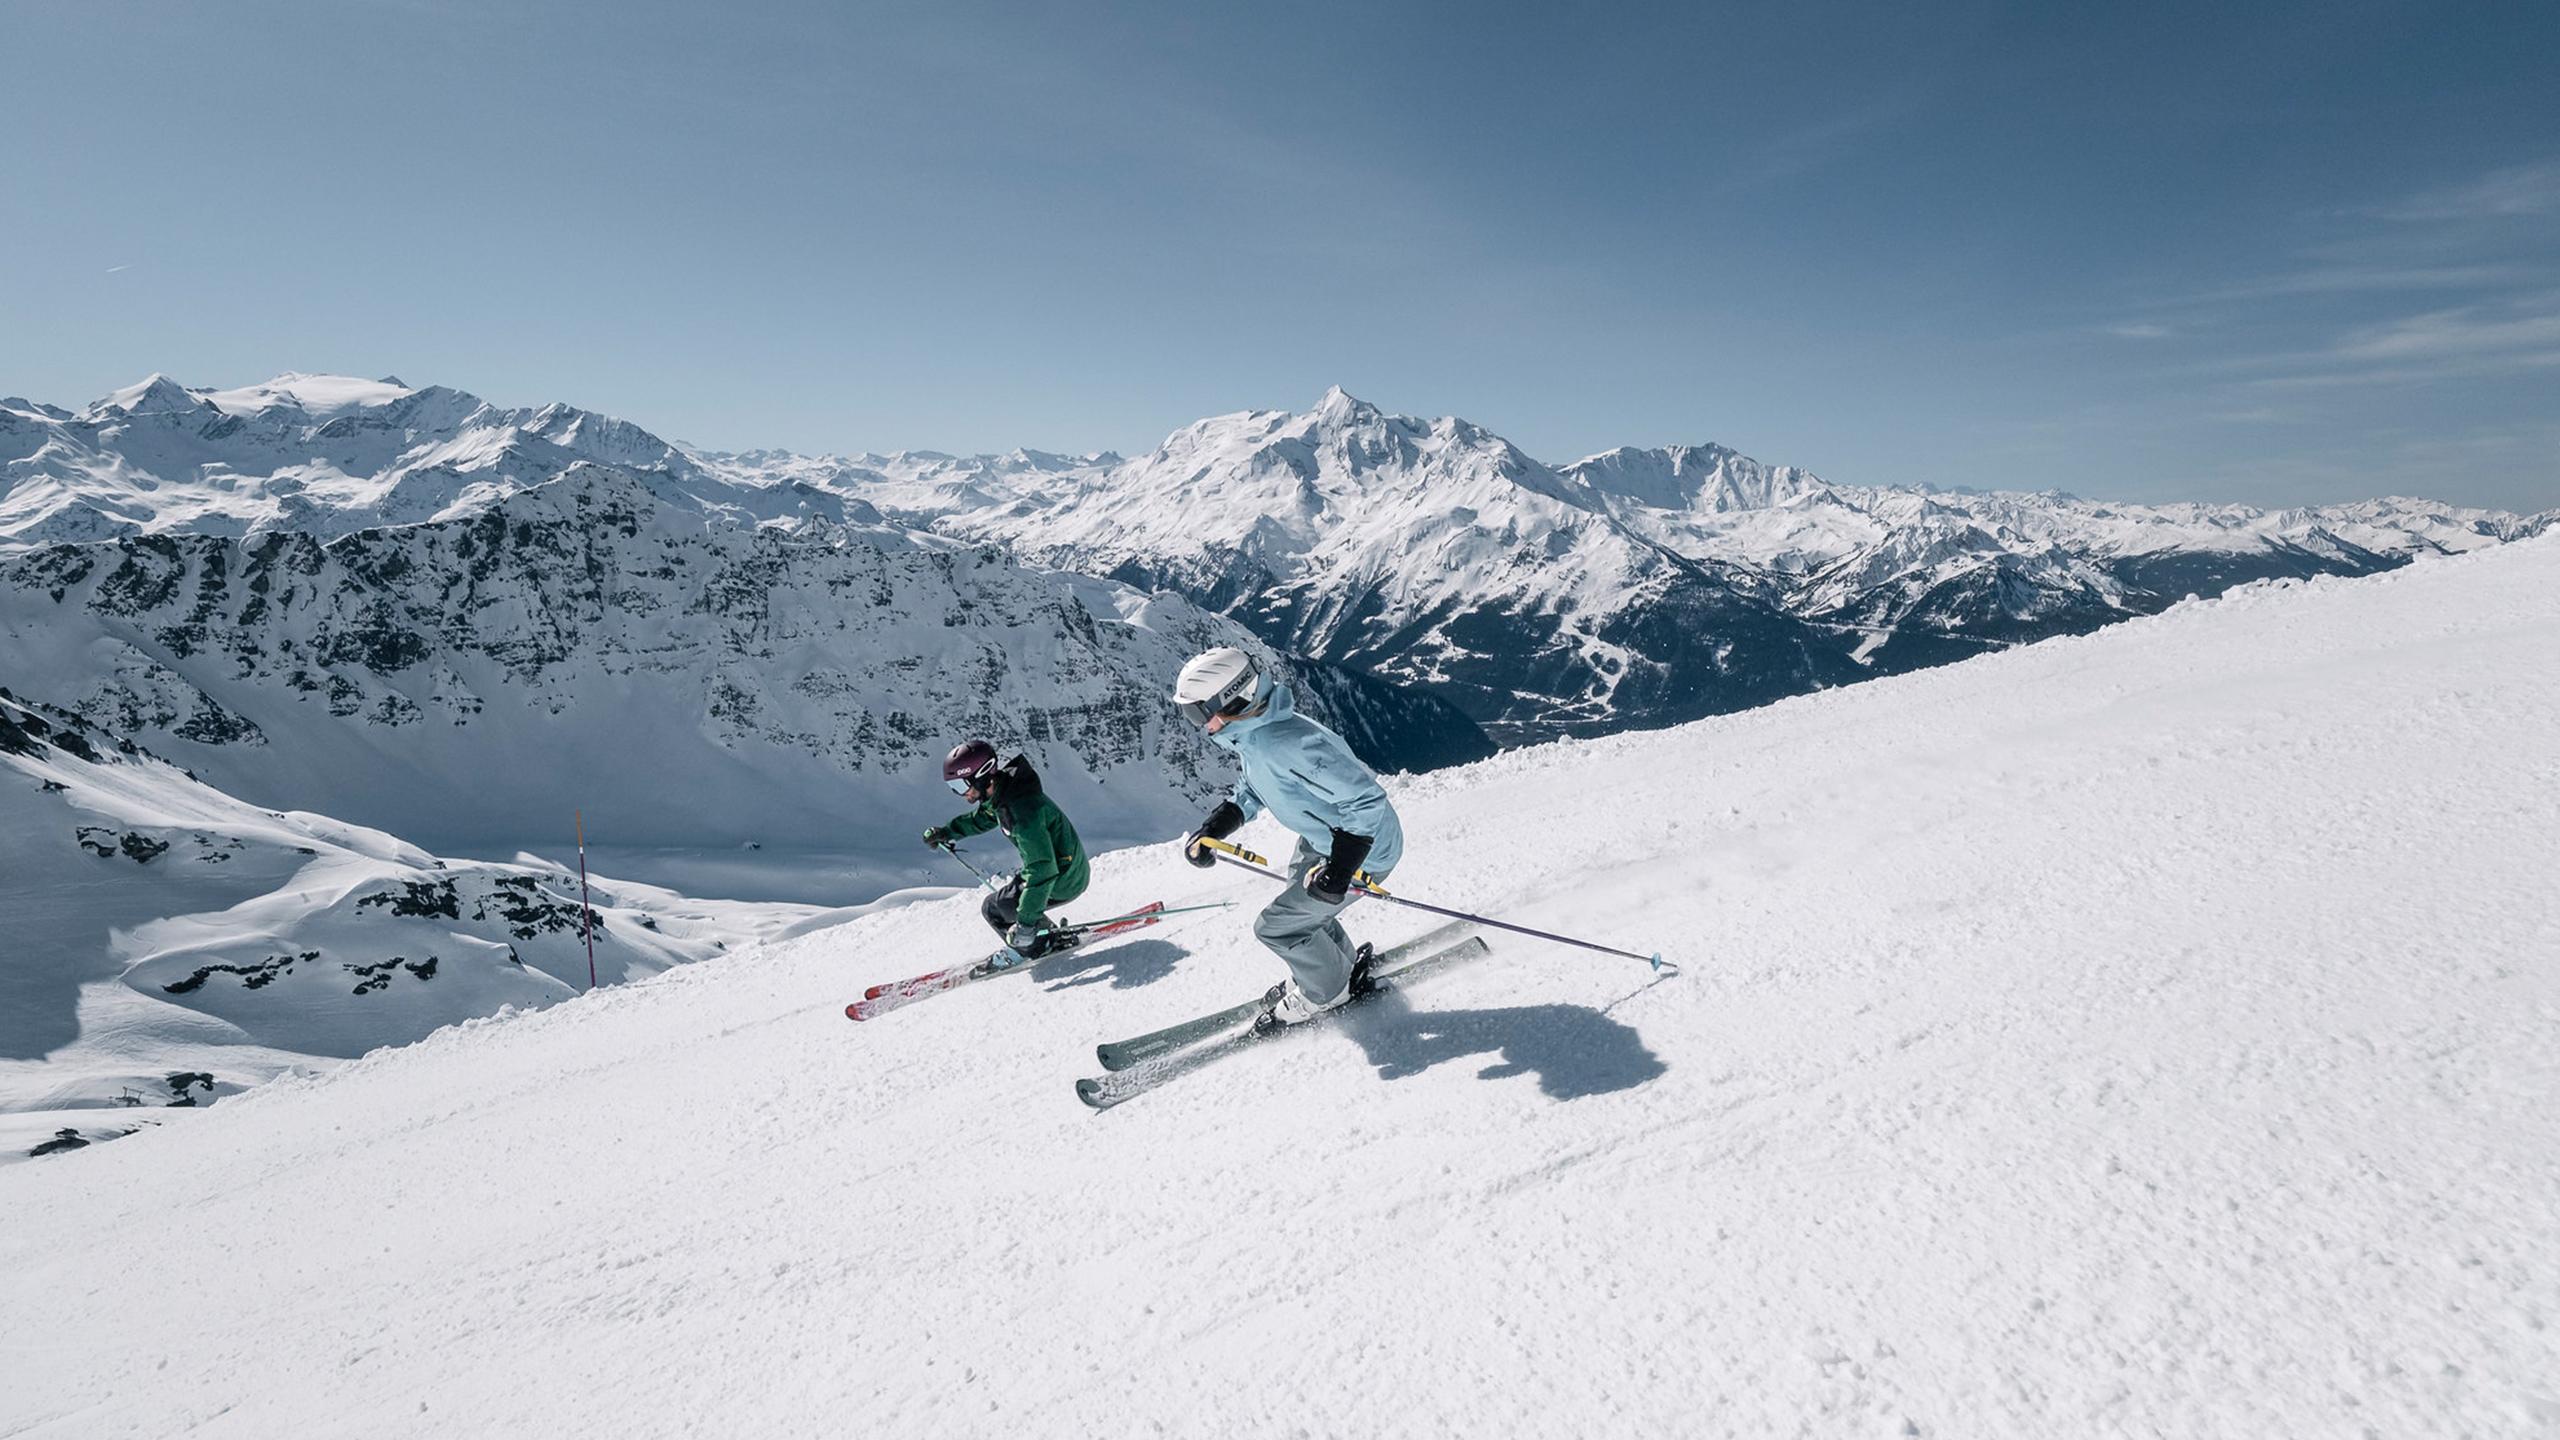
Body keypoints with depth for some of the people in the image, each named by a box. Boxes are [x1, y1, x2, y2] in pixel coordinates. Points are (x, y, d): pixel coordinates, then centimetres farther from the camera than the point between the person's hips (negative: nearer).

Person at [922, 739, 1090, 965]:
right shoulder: (1000, 792, -2)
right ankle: (1049, 936, 23)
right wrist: (946, 831, 15)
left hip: (1063, 882, -9)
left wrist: (1026, 923, -33)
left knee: (992, 908, -2)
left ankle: (1043, 945, 11)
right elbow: (981, 818, 24)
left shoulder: (1022, 811, -32)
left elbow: (1042, 872, -34)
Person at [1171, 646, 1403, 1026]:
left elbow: (1367, 800, -35)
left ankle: (1328, 991, 26)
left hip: (1362, 850, -9)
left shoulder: (1287, 745, -38)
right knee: (1303, 906, 26)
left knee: (1275, 926, 1)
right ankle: (1346, 966, 50)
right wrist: (1210, 830, 1)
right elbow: (1251, 792, 13)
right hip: (1322, 836, 9)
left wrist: (1339, 870, -38)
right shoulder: (1253, 731, -7)